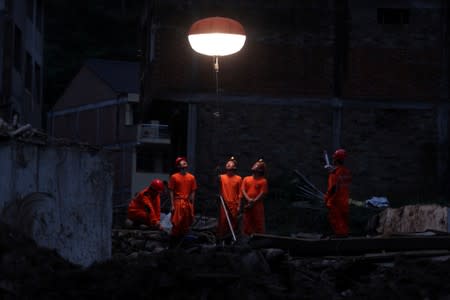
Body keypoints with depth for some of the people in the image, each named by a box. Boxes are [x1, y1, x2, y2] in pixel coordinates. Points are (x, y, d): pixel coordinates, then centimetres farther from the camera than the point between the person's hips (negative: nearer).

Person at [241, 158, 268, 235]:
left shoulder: (263, 181, -1)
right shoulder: (246, 179, 10)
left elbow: (262, 194, -8)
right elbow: (243, 190, 2)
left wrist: (253, 202, -14)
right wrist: (248, 199, -14)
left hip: (258, 205, -4)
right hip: (247, 205, 4)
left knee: (259, 223, -3)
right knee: (247, 223, 7)